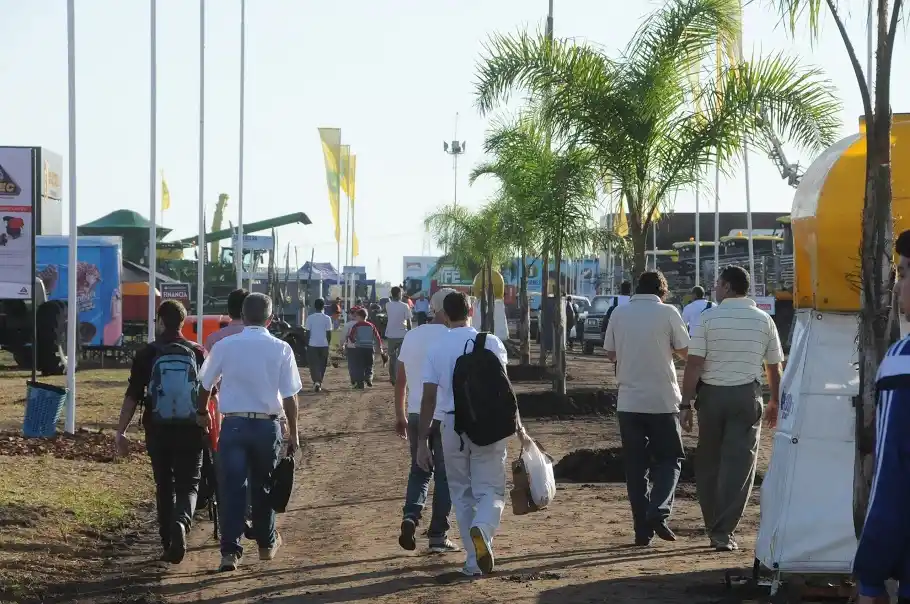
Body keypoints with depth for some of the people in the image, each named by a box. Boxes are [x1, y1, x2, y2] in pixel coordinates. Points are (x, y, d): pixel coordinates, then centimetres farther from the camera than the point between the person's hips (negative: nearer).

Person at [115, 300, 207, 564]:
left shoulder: (147, 354, -1)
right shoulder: (198, 353, 1)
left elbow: (132, 396, -3)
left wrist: (121, 431, 2)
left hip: (158, 430, 0)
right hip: (191, 430, 0)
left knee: (164, 486, 13)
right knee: (188, 485, 4)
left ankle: (169, 542, 16)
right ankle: (181, 522, -25)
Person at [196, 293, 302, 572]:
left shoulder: (224, 346, -2)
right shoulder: (281, 349, -4)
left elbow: (205, 384, 11)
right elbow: (290, 396, -4)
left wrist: (202, 413, 30)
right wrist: (293, 433, 6)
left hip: (233, 424, -1)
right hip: (267, 425, 1)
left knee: (232, 487, 0)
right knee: (263, 486, 17)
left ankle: (230, 550, -7)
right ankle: (267, 544, 31)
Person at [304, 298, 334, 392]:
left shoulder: (310, 318, -4)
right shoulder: (327, 318, -4)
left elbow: (307, 332, -2)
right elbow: (329, 333, -2)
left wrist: (306, 344, 7)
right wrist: (328, 344, 10)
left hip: (312, 345, -1)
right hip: (324, 345, 1)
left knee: (314, 364, 0)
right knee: (322, 365, 13)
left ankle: (316, 381, -19)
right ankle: (319, 382, 19)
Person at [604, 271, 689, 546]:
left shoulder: (619, 314, 3)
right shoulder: (667, 313, -5)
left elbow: (611, 353, 10)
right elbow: (685, 351, 1)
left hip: (628, 402, 2)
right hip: (662, 400, -2)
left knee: (635, 466, 9)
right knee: (669, 459, 10)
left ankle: (643, 530, 7)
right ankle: (659, 511, -13)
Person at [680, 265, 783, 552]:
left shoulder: (709, 317, -3)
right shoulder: (763, 320, 5)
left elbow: (694, 364, -9)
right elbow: (774, 367, 11)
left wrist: (687, 403, -5)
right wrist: (775, 402, 24)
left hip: (712, 394, -1)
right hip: (747, 396, 1)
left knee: (708, 463, 13)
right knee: (738, 464, 1)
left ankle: (713, 527, 20)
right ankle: (723, 532, -6)